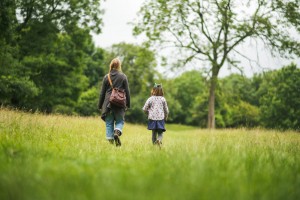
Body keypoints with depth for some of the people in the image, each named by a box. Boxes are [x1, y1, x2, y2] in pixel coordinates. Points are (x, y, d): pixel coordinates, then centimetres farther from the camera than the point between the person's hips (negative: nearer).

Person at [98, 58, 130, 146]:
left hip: (108, 103, 1)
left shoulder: (106, 77, 2)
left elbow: (102, 92, 5)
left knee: (109, 123, 8)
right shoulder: (123, 77, 0)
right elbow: (127, 91, 2)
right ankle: (117, 132, -16)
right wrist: (128, 104, 10)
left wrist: (100, 105, 12)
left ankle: (110, 140, 2)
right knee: (120, 121, 12)